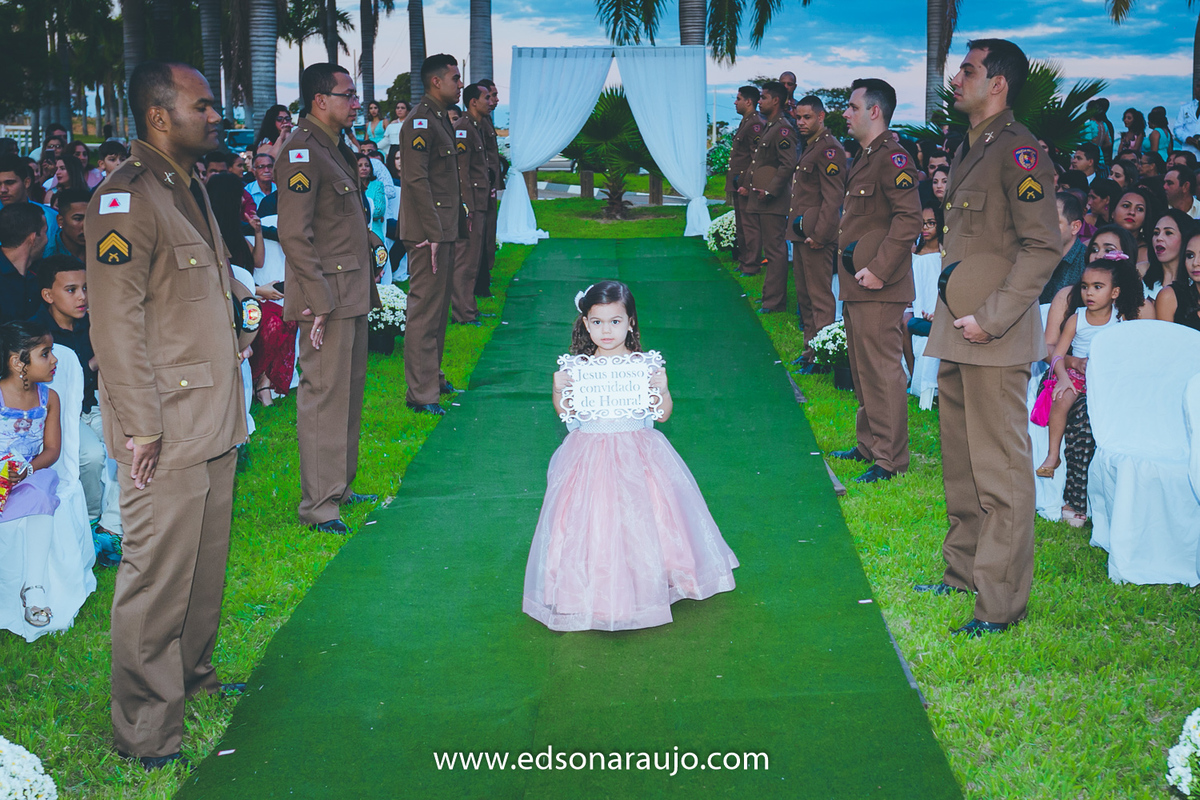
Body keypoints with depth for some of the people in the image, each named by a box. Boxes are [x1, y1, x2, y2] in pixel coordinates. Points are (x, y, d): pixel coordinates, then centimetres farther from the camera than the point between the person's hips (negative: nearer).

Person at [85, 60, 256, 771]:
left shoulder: (191, 189, 15)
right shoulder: (126, 199, -16)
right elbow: (118, 324, -20)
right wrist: (141, 428, -20)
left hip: (215, 421, 9)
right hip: (168, 435, -9)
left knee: (207, 563, 19)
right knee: (159, 577, -1)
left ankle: (194, 674, 37)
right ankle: (147, 730, 11)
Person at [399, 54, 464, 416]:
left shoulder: (441, 119, 16)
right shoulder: (419, 122, -15)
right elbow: (417, 180, -21)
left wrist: (457, 220, 20)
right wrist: (432, 233, -24)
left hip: (444, 229, 10)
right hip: (428, 232, -10)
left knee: (438, 307, 18)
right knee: (425, 309, -6)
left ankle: (432, 376, 29)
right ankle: (420, 392, -2)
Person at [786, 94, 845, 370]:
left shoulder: (830, 149, -14)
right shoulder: (809, 147, 17)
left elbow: (833, 198, -19)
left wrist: (819, 234, -22)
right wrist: (798, 227, 16)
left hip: (817, 235, -10)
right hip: (801, 233, 10)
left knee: (820, 297, -5)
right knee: (804, 296, 15)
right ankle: (810, 349, 24)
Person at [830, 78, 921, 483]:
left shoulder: (892, 158, -14)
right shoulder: (865, 157, 18)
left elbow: (909, 219, -22)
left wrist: (879, 269, -24)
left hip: (879, 287, -10)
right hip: (857, 284, 10)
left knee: (882, 370, -6)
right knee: (863, 370, 17)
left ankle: (890, 459, -1)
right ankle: (868, 444, 28)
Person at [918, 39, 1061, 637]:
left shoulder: (1017, 149, -13)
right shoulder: (968, 151, 16)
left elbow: (1044, 245, -19)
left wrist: (992, 318, -20)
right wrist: (952, 319, 17)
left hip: (996, 340, -10)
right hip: (957, 336, 10)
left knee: (1000, 470, -4)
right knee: (960, 464, 18)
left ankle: (1001, 600, 3)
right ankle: (964, 570, 31)